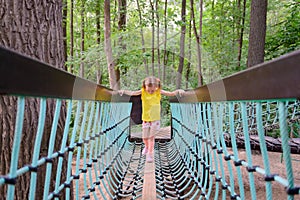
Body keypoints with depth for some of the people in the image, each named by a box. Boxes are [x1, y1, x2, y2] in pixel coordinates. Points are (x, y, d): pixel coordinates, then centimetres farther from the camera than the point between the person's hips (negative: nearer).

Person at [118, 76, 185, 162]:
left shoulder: (159, 92, -12)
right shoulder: (143, 92, -12)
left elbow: (171, 94, -16)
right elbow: (132, 93, -22)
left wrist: (178, 91, -34)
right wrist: (123, 91, -40)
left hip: (155, 119, -2)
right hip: (145, 119, 2)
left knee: (151, 137, 2)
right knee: (145, 138, 15)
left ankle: (150, 154, 14)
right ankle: (147, 146, 47)